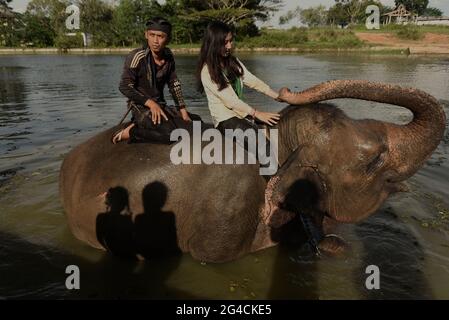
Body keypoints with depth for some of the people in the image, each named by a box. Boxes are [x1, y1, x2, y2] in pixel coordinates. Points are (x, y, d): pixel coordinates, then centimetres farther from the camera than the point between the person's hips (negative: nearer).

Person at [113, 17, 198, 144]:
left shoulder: (168, 56, 2)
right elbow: (125, 87, -15)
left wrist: (183, 112, 2)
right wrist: (151, 103, -25)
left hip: (160, 105, 8)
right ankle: (130, 132, -11)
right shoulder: (137, 57, -16)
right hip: (140, 106, -7)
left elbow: (174, 85, 9)